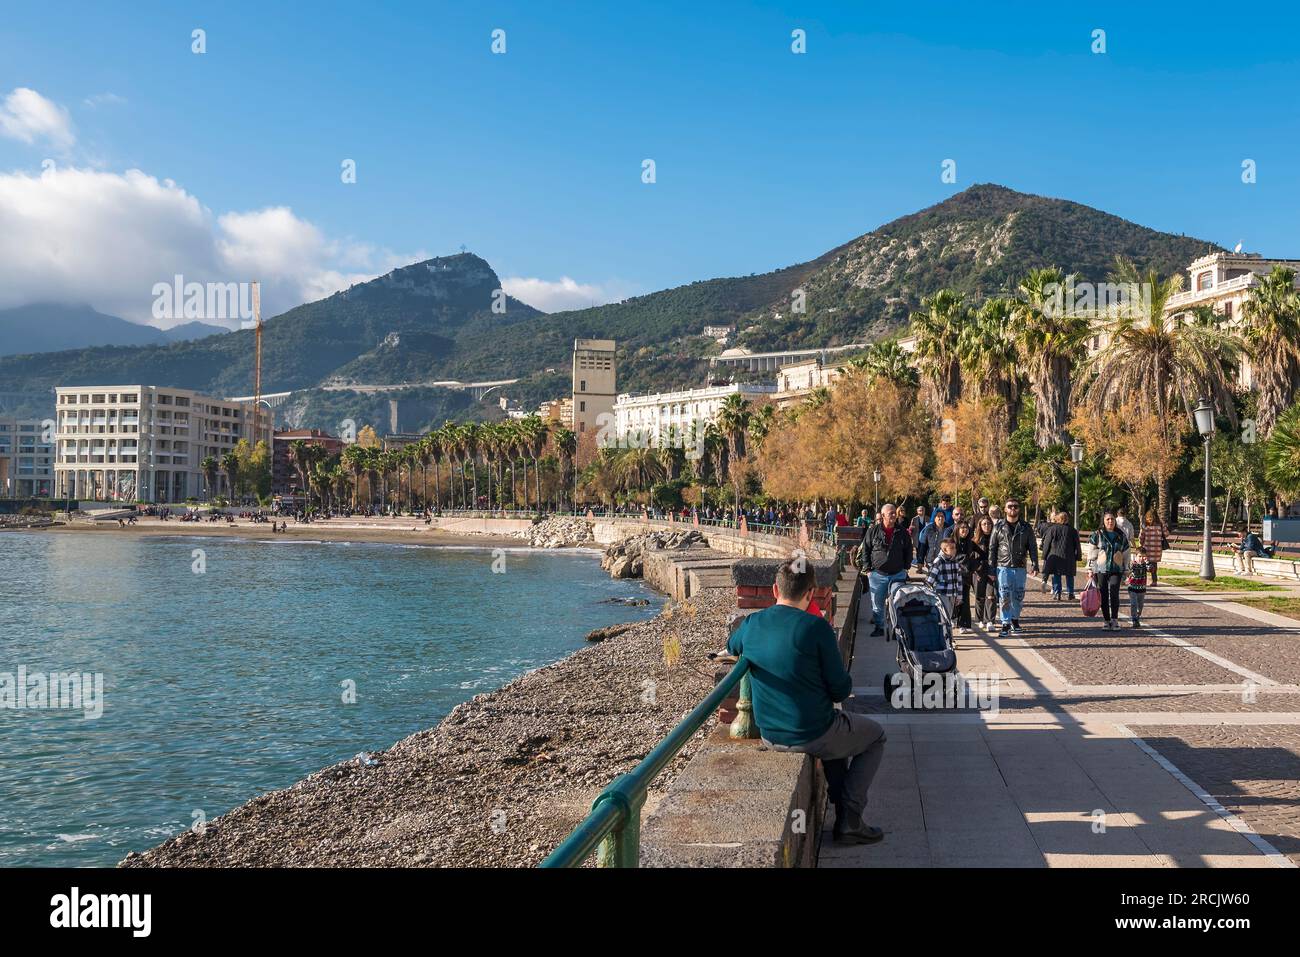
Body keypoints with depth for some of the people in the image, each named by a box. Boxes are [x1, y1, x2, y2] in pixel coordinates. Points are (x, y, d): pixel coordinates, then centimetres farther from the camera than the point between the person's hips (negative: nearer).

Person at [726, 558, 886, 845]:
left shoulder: (751, 624, -4)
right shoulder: (816, 627, -19)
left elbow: (731, 647, 22)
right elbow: (841, 690, -12)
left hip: (770, 736, 6)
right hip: (815, 737, -6)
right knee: (876, 736, 22)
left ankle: (836, 800, 39)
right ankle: (849, 819, 13)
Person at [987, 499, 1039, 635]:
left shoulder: (1025, 527, 6)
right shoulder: (999, 527, 4)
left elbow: (1033, 547, 7)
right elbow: (992, 548, 4)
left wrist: (1035, 565, -2)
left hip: (1020, 568, 2)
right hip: (1003, 567, -1)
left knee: (1018, 596, 8)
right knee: (1004, 596, -7)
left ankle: (1015, 620, 24)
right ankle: (1006, 623, -2)